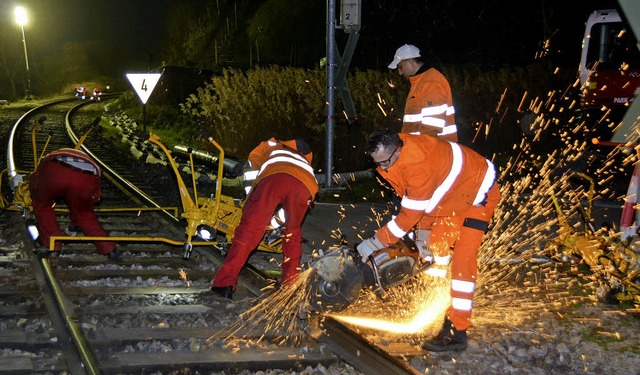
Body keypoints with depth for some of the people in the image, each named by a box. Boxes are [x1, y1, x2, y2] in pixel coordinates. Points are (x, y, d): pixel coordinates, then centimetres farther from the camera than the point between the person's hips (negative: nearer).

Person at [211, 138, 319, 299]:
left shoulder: (273, 145, 45)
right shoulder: (305, 162, 50)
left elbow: (253, 161, 38)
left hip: (275, 176, -3)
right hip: (306, 186, 3)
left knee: (249, 229, -4)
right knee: (293, 232, 25)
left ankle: (224, 284, -13)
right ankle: (291, 283, 25)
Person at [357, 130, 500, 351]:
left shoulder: (419, 167, -37)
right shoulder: (396, 151, -9)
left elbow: (410, 214, -30)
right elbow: (417, 201, 4)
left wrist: (376, 242, -23)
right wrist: (422, 232, 7)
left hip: (479, 193, -10)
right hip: (456, 191, 10)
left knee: (462, 258, -15)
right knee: (437, 239, 15)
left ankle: (456, 331, -13)